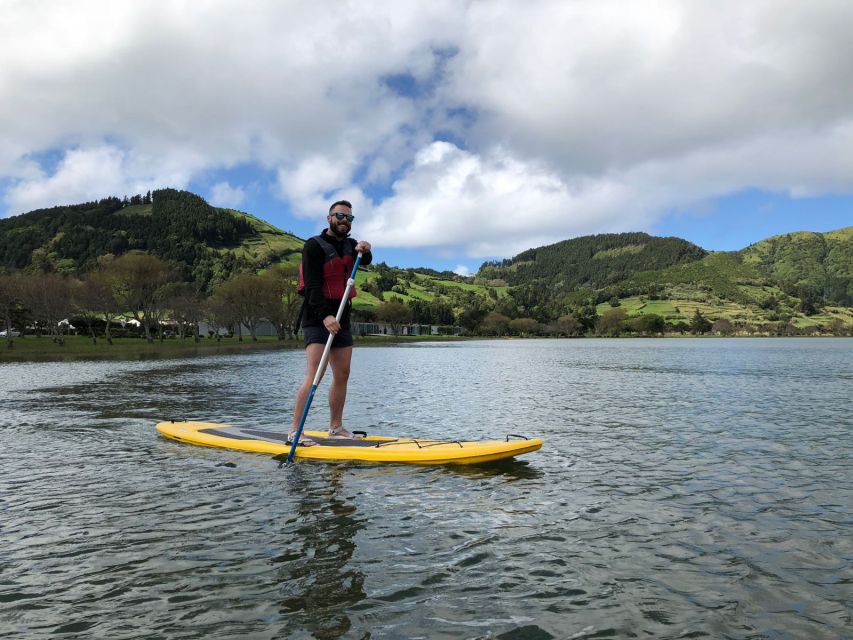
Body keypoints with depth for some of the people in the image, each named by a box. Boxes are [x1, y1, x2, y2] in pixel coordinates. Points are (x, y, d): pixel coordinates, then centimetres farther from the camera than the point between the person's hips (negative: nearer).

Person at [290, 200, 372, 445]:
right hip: (317, 319, -7)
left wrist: (365, 251, -23)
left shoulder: (349, 244, 16)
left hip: (341, 319, 8)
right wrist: (324, 316, -30)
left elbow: (365, 261, 0)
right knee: (315, 374, -17)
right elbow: (312, 285, -18)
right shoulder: (315, 245, -8)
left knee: (342, 375, 8)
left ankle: (336, 427, 18)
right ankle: (295, 431, -15)